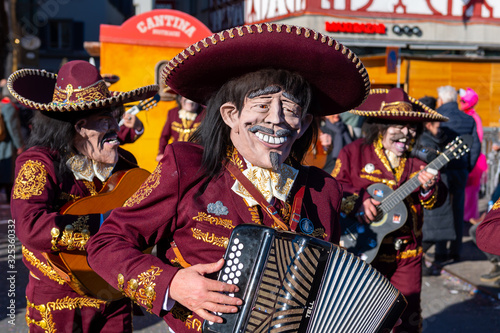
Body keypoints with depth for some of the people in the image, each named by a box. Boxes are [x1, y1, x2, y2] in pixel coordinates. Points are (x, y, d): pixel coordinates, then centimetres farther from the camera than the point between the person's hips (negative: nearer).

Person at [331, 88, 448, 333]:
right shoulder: (354, 152, -5)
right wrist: (358, 202, -23)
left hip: (408, 253, 3)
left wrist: (428, 188, -19)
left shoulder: (418, 158, 4)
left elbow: (437, 201, 3)